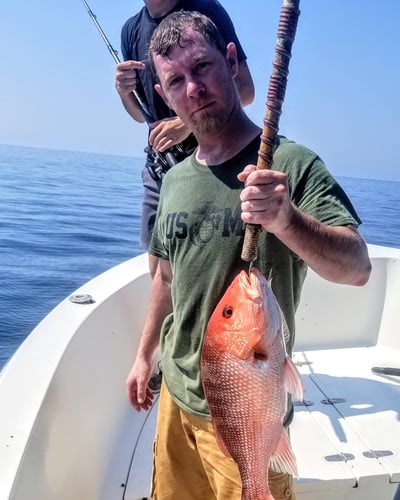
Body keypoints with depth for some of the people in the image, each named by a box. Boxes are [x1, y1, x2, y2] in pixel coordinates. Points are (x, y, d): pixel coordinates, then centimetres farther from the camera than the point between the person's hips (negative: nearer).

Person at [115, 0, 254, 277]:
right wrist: (123, 91, -6)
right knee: (159, 269, 7)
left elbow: (245, 90, -9)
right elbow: (142, 115, 16)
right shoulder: (132, 29, 12)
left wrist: (189, 122, -20)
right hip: (158, 162, 6)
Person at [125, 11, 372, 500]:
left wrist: (286, 221, -41)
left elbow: (357, 268, -24)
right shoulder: (175, 179, 2)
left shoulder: (290, 163, -16)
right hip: (175, 394, 6)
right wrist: (144, 355, 16)